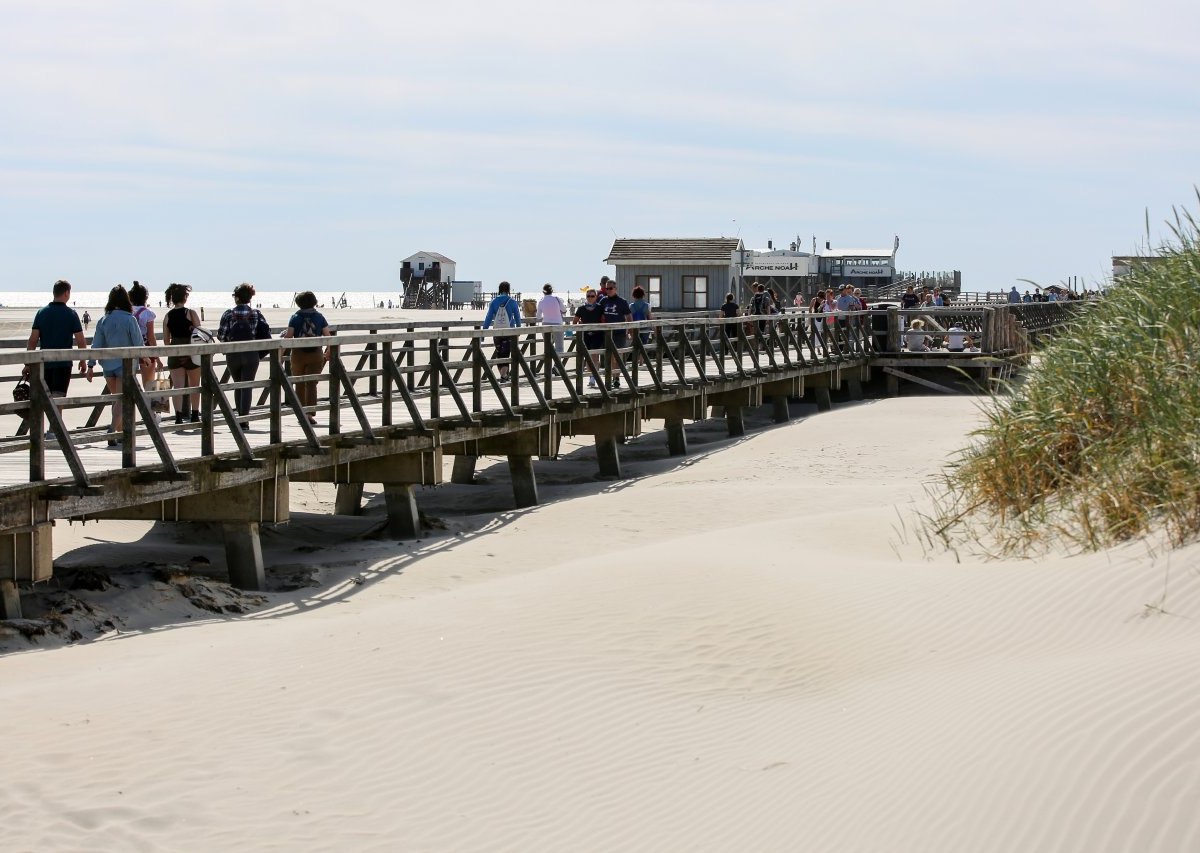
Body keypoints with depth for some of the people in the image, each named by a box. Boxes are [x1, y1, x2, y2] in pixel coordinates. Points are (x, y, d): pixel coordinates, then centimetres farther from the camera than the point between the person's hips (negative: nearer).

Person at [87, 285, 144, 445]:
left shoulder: (103, 321, 0)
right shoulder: (129, 319, -10)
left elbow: (96, 345, 0)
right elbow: (138, 343, -6)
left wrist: (90, 366, 4)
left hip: (108, 365, 4)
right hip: (125, 364, -4)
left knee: (117, 398, 18)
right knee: (121, 400, -3)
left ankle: (121, 430, 26)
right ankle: (112, 431, -18)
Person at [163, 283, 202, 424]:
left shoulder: (168, 316, 3)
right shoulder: (191, 314, -7)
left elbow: (166, 340, 6)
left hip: (174, 354, 2)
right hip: (191, 353, -2)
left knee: (177, 386, 1)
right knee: (194, 386, 13)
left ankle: (178, 417, -8)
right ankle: (195, 415, 19)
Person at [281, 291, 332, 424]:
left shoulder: (295, 317, -3)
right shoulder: (319, 317, 1)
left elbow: (288, 336, -9)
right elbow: (327, 336, 1)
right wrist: (329, 351, 16)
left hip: (298, 353, 0)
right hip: (315, 354, 0)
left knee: (299, 384, 13)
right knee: (311, 384, 1)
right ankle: (310, 413, -11)